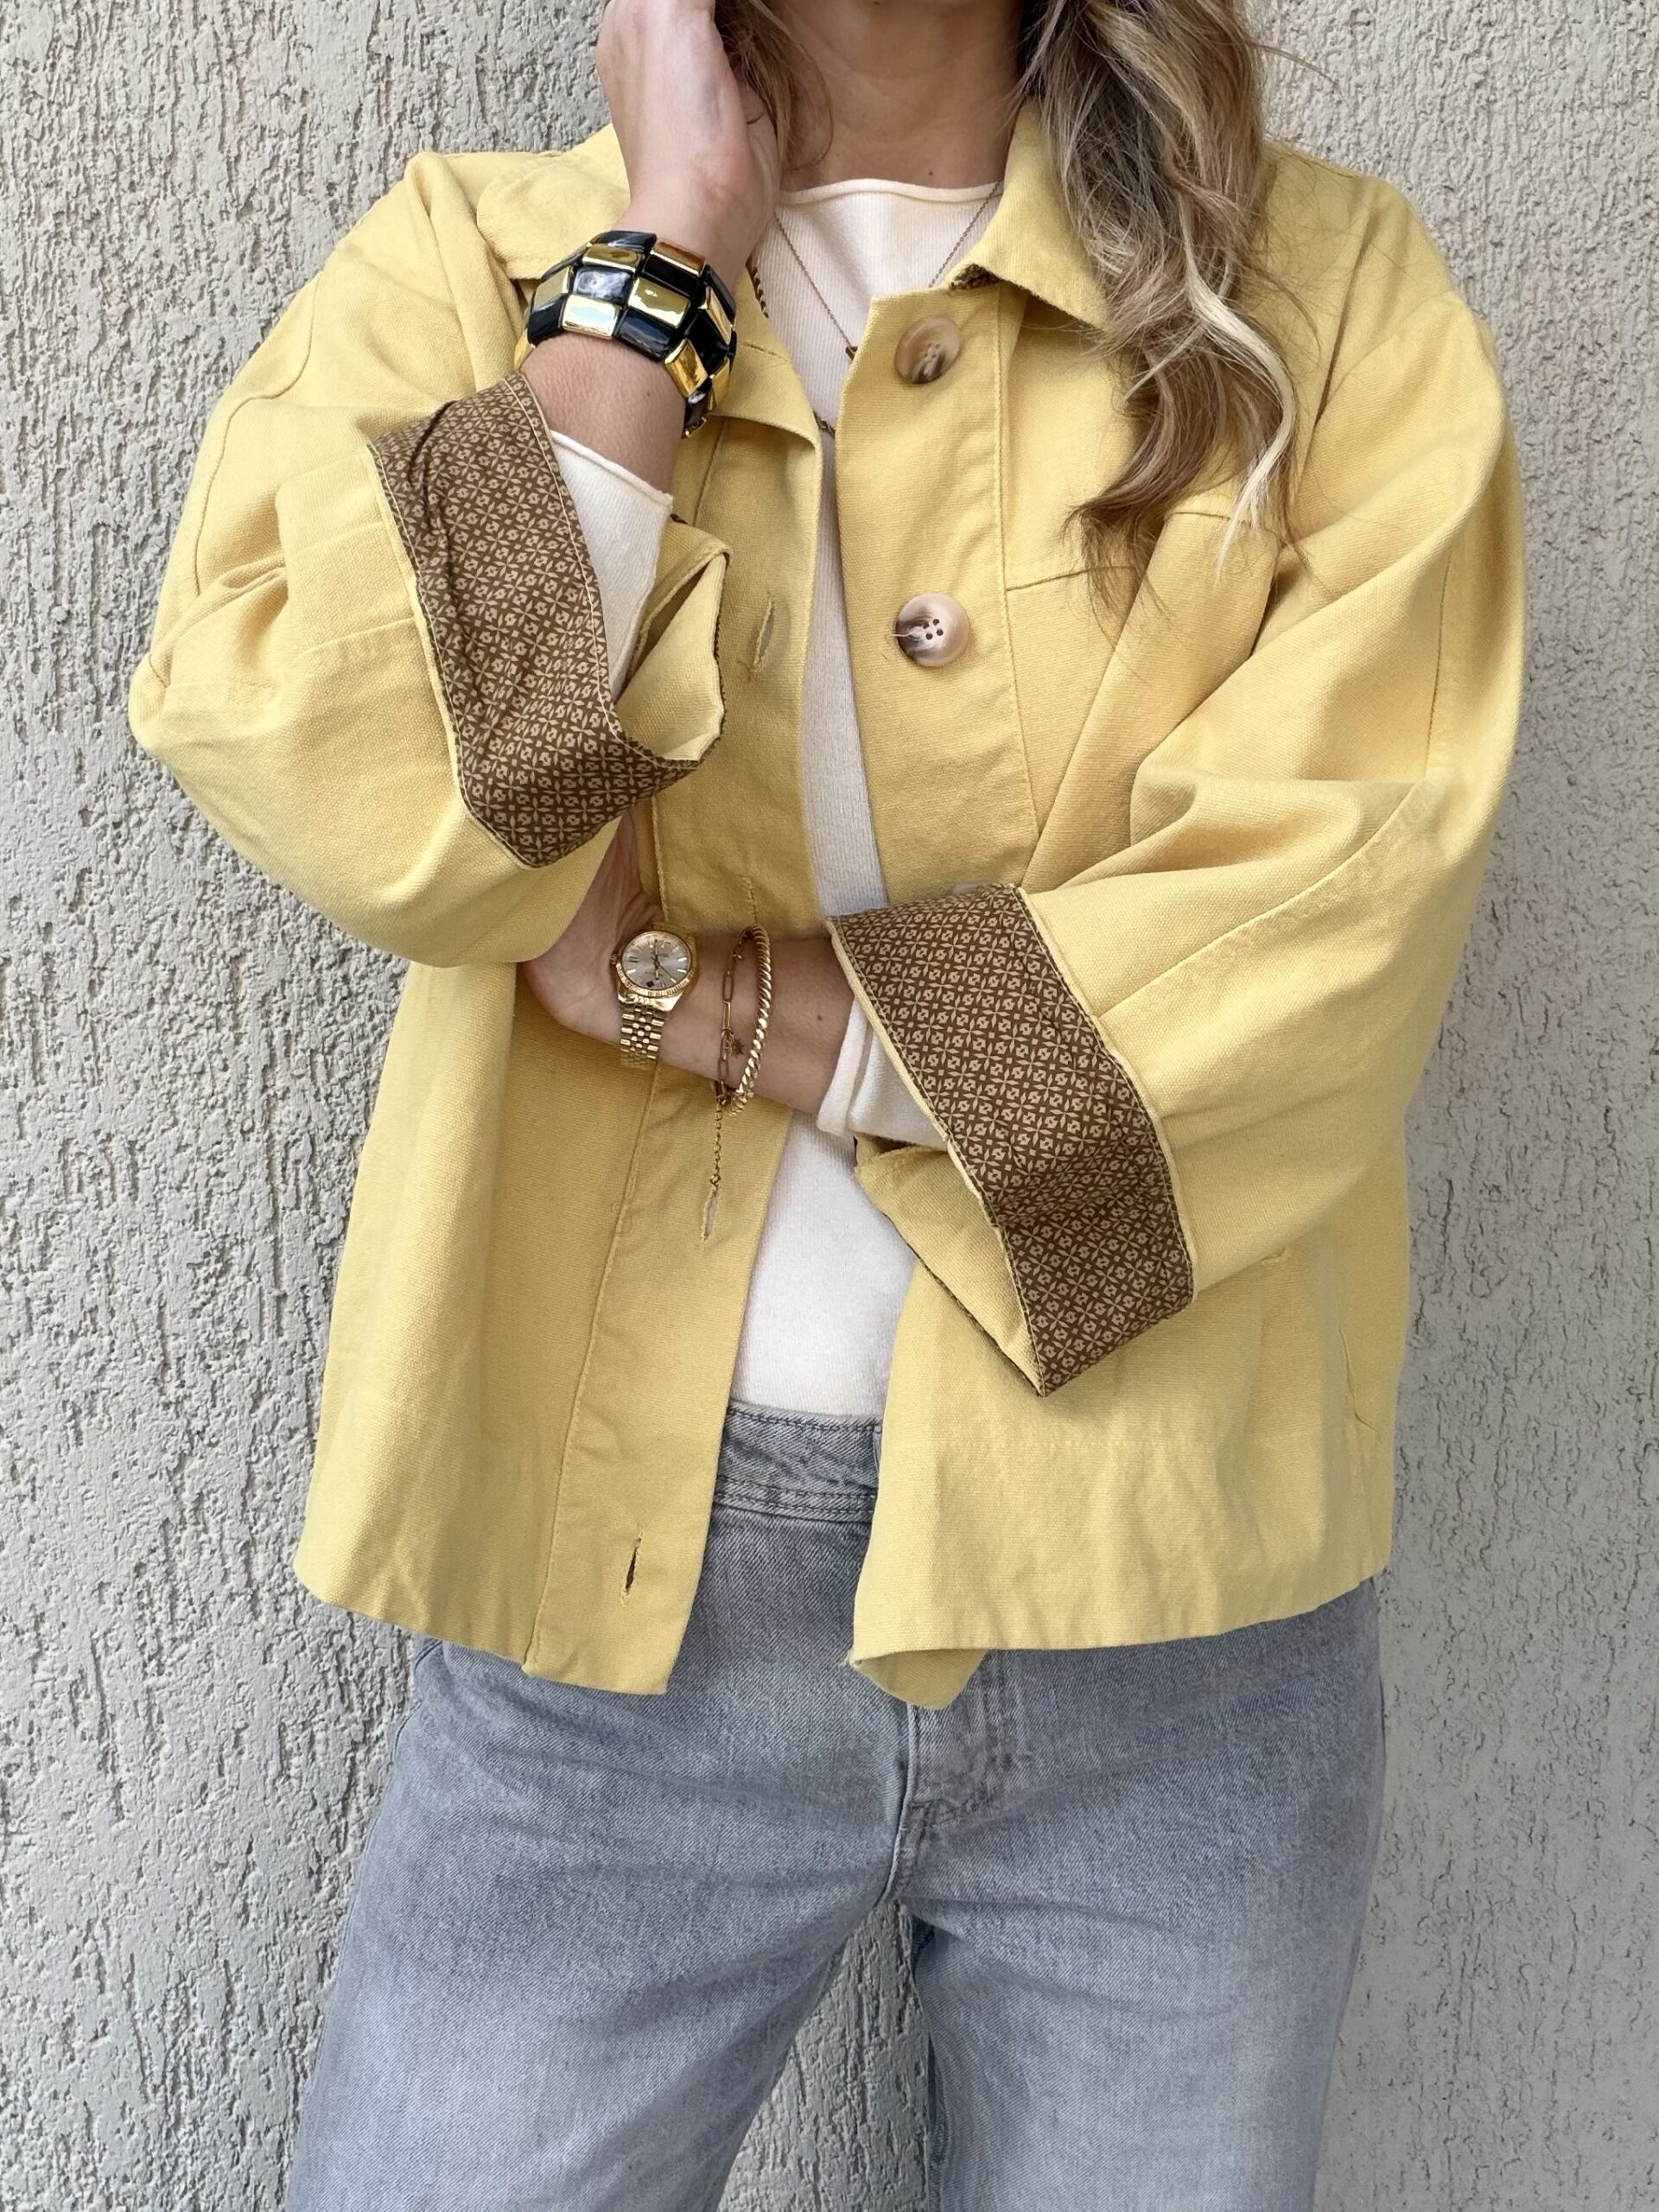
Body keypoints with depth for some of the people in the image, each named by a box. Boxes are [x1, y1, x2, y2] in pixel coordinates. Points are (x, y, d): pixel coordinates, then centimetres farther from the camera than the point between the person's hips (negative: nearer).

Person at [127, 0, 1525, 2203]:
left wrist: (681, 985, -13)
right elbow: (360, 794, -16)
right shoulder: (476, 261, 3)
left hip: (1172, 1603, 1)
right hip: (617, 1584, 0)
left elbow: (1332, 923, -13)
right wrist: (672, 238, -11)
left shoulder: (1331, 293, 0)